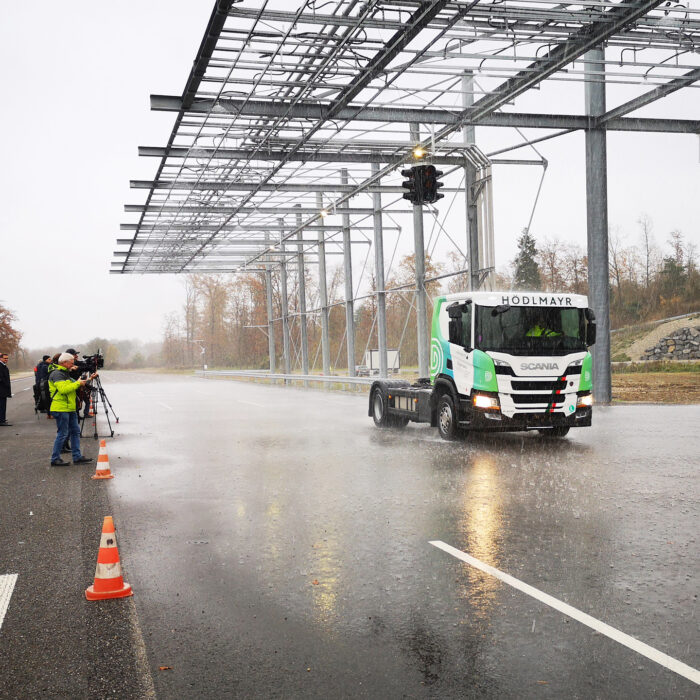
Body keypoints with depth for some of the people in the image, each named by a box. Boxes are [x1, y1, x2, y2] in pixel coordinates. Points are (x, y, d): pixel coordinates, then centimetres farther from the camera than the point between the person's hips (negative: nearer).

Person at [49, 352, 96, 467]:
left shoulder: (66, 373, 20)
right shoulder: (57, 374, -13)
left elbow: (72, 386, 27)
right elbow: (63, 389, -26)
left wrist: (89, 379, 18)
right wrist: (77, 383, -17)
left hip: (70, 408, 10)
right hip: (61, 408, -10)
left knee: (75, 431, 10)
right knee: (62, 434, -5)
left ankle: (77, 457, 15)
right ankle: (55, 459, 3)